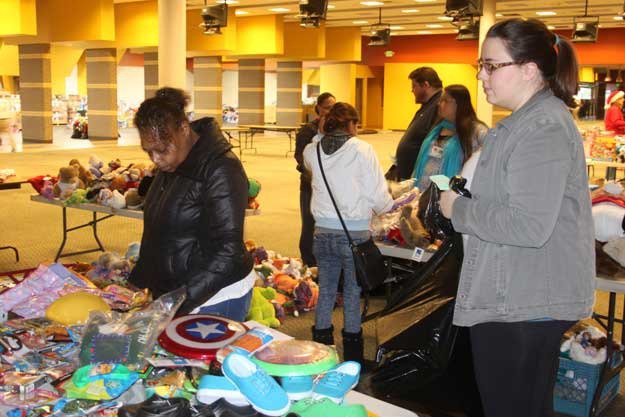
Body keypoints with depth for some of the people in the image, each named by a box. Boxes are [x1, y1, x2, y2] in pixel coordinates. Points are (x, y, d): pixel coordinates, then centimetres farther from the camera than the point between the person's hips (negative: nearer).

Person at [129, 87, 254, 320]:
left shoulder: (221, 170, -20)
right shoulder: (169, 166, 6)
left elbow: (227, 250, -24)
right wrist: (137, 281, 9)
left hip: (217, 299, -8)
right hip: (171, 291, 8)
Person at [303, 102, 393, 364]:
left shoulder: (312, 151, 0)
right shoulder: (362, 150, -11)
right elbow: (379, 197, -11)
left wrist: (321, 134, 17)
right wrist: (390, 205, 11)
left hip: (323, 232, 4)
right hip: (354, 234, -3)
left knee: (325, 291, 15)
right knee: (352, 294, 9)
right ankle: (352, 359, 19)